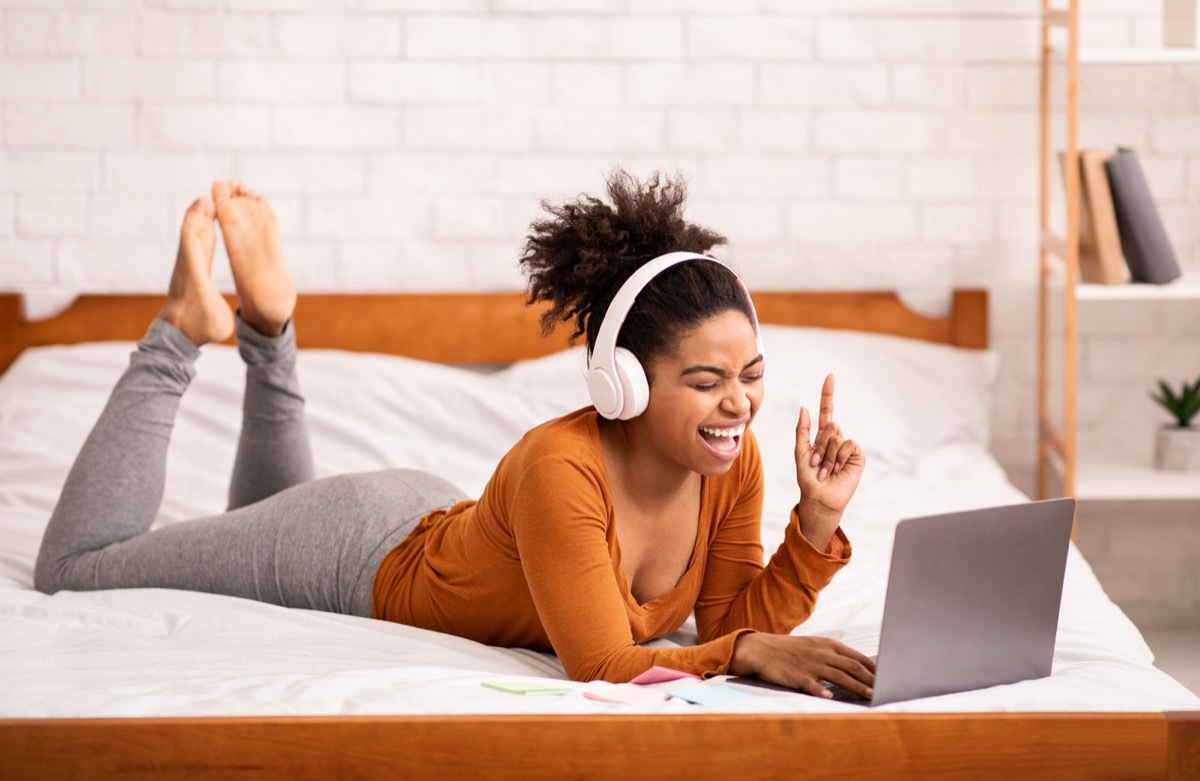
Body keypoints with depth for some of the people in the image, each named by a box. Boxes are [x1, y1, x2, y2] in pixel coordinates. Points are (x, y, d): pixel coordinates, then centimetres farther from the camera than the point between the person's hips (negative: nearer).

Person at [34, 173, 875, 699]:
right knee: (71, 566, 10)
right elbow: (601, 667, -40)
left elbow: (737, 621, -15)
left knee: (270, 519, 39)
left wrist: (819, 519, -29)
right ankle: (186, 330, 15)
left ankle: (267, 331, 35)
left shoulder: (732, 458, -22)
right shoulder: (560, 467, -42)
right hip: (359, 556, -7)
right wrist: (748, 652, -48)